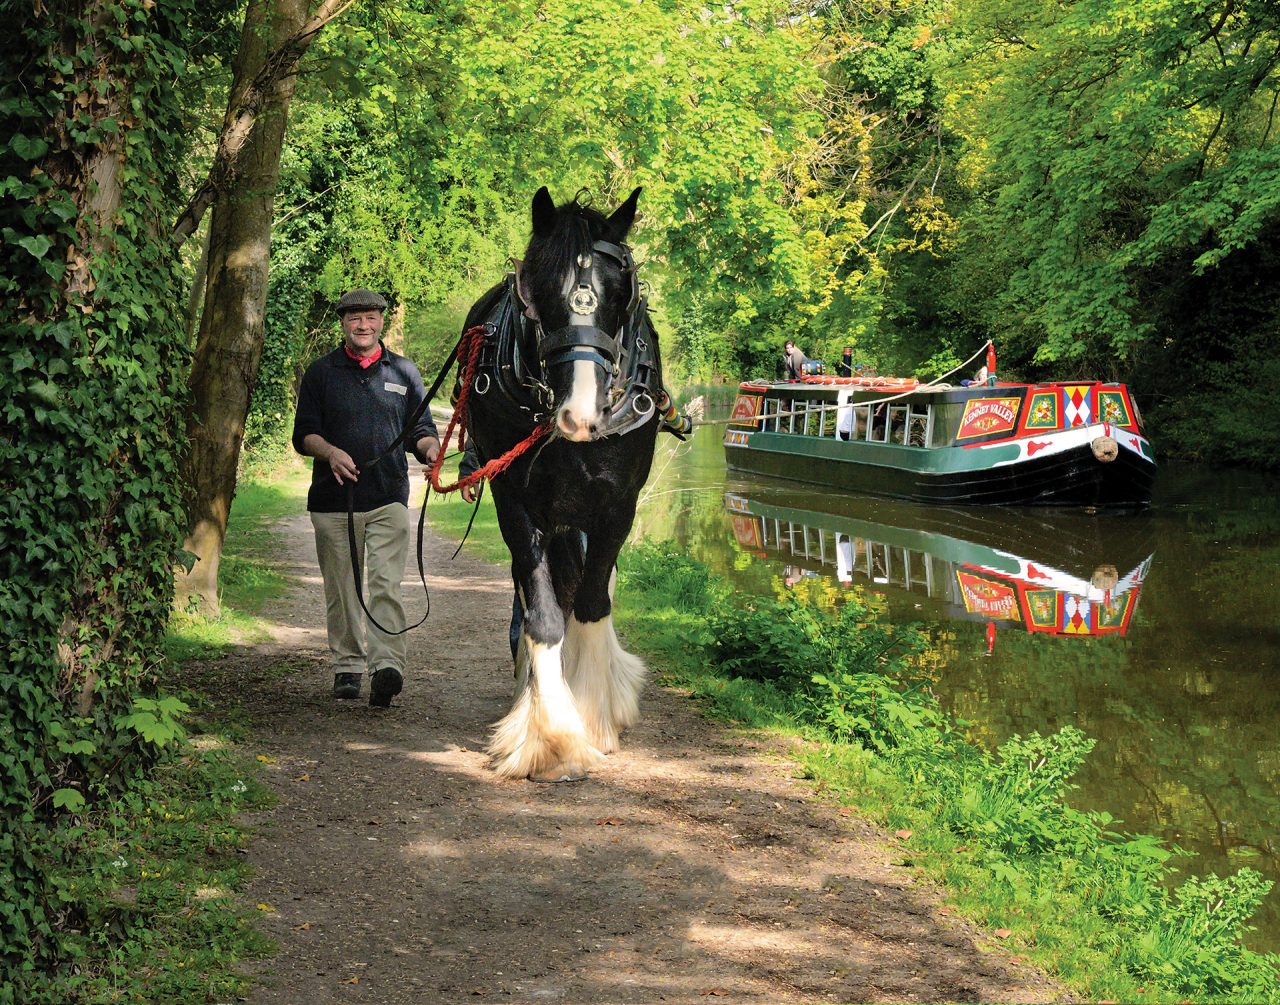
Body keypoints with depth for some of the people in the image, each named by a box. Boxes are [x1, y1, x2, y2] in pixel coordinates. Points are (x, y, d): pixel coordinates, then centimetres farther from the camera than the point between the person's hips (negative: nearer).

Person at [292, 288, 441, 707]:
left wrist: (431, 449, -9)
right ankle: (347, 666, 18)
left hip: (388, 499, -1)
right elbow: (303, 434, 5)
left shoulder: (404, 372, 13)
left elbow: (420, 429, 15)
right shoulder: (321, 373, 9)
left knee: (386, 585, -14)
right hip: (333, 499, 1)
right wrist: (330, 452, -16)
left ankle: (387, 664, -23)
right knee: (342, 591, 7)